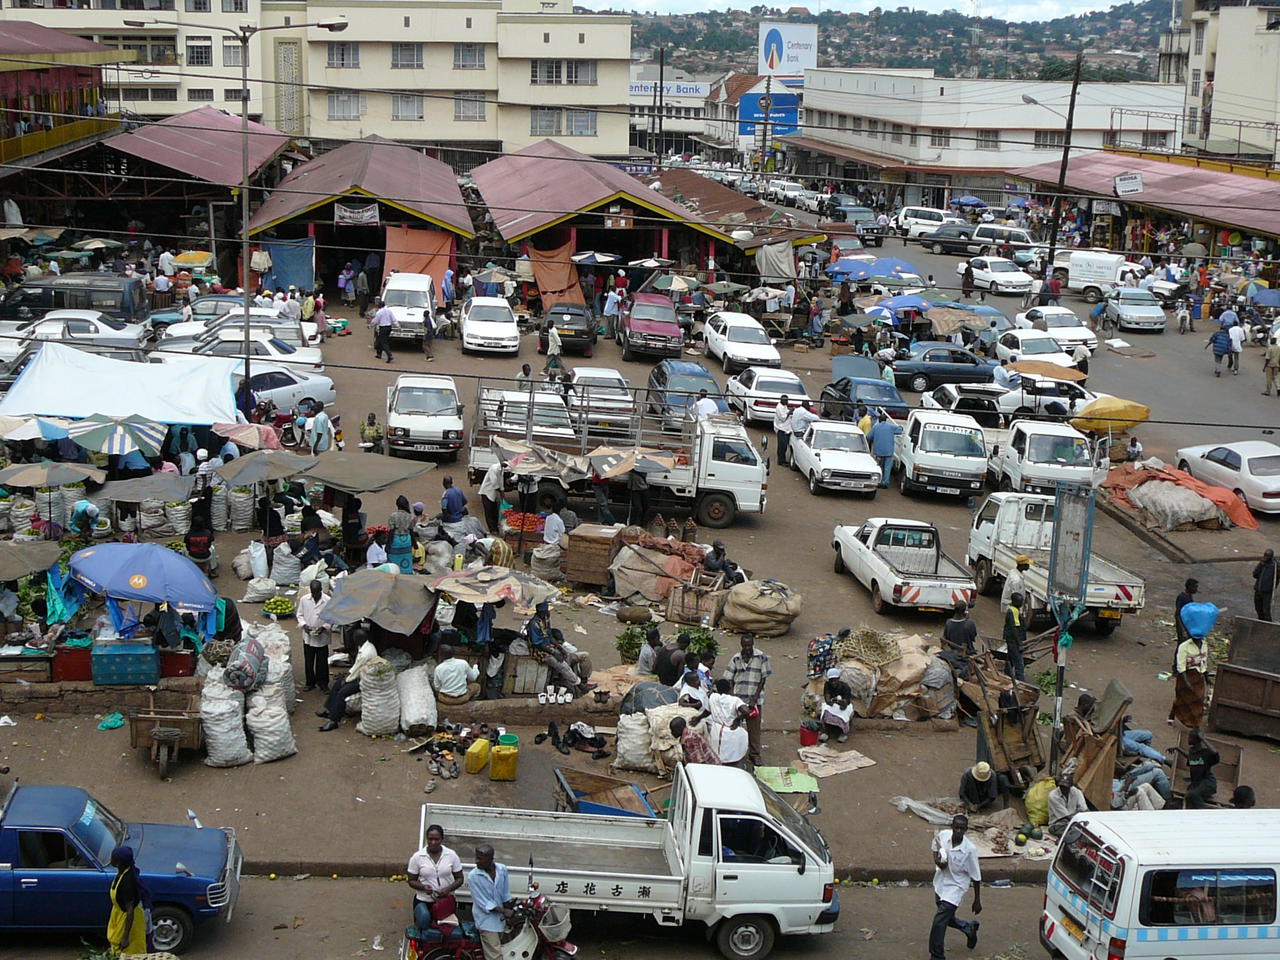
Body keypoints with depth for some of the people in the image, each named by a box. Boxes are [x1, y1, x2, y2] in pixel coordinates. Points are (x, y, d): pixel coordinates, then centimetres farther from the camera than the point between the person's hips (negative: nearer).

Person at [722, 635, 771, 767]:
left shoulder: (761, 657, -7)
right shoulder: (736, 658, 0)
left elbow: (763, 679, -5)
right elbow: (728, 679, 2)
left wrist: (755, 698, -10)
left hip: (755, 698, -2)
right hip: (738, 697, 2)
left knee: (754, 727, 5)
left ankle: (755, 754, 18)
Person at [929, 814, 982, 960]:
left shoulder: (970, 849, -24)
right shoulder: (942, 836, -13)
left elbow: (976, 878, -12)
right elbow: (935, 849, 12)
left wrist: (977, 900, -4)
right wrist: (937, 861, -11)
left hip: (955, 888, -6)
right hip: (940, 884, 6)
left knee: (939, 922, -11)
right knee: (947, 919, 22)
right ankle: (969, 928, 50)